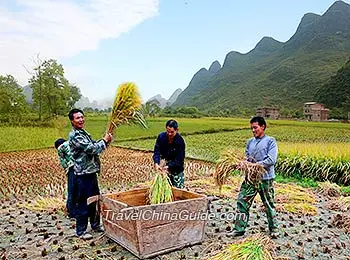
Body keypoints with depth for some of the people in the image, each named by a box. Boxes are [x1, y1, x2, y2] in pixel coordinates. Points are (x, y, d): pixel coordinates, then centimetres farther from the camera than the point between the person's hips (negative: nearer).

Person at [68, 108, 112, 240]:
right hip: (82, 174, -10)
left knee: (94, 200, 19)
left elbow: (93, 145, 21)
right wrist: (104, 141, -9)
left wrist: (104, 141, 5)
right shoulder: (74, 135, -17)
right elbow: (91, 149, -22)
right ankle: (81, 231, 15)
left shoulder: (83, 132, 13)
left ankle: (95, 225, 34)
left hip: (91, 172, 10)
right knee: (82, 203, 2)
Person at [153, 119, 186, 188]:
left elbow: (179, 159, -21)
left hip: (176, 168, -3)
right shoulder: (161, 137, -11)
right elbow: (157, 151, -11)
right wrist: (156, 163, -28)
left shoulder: (180, 141, -21)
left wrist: (168, 167, -33)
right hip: (164, 163, 3)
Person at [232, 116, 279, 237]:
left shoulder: (270, 141, -4)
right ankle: (239, 229, 12)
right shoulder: (250, 142, 11)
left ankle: (274, 229, 29)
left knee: (269, 204, 9)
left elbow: (271, 160, -14)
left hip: (265, 178, -4)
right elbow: (246, 157, 11)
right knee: (242, 202, 2)